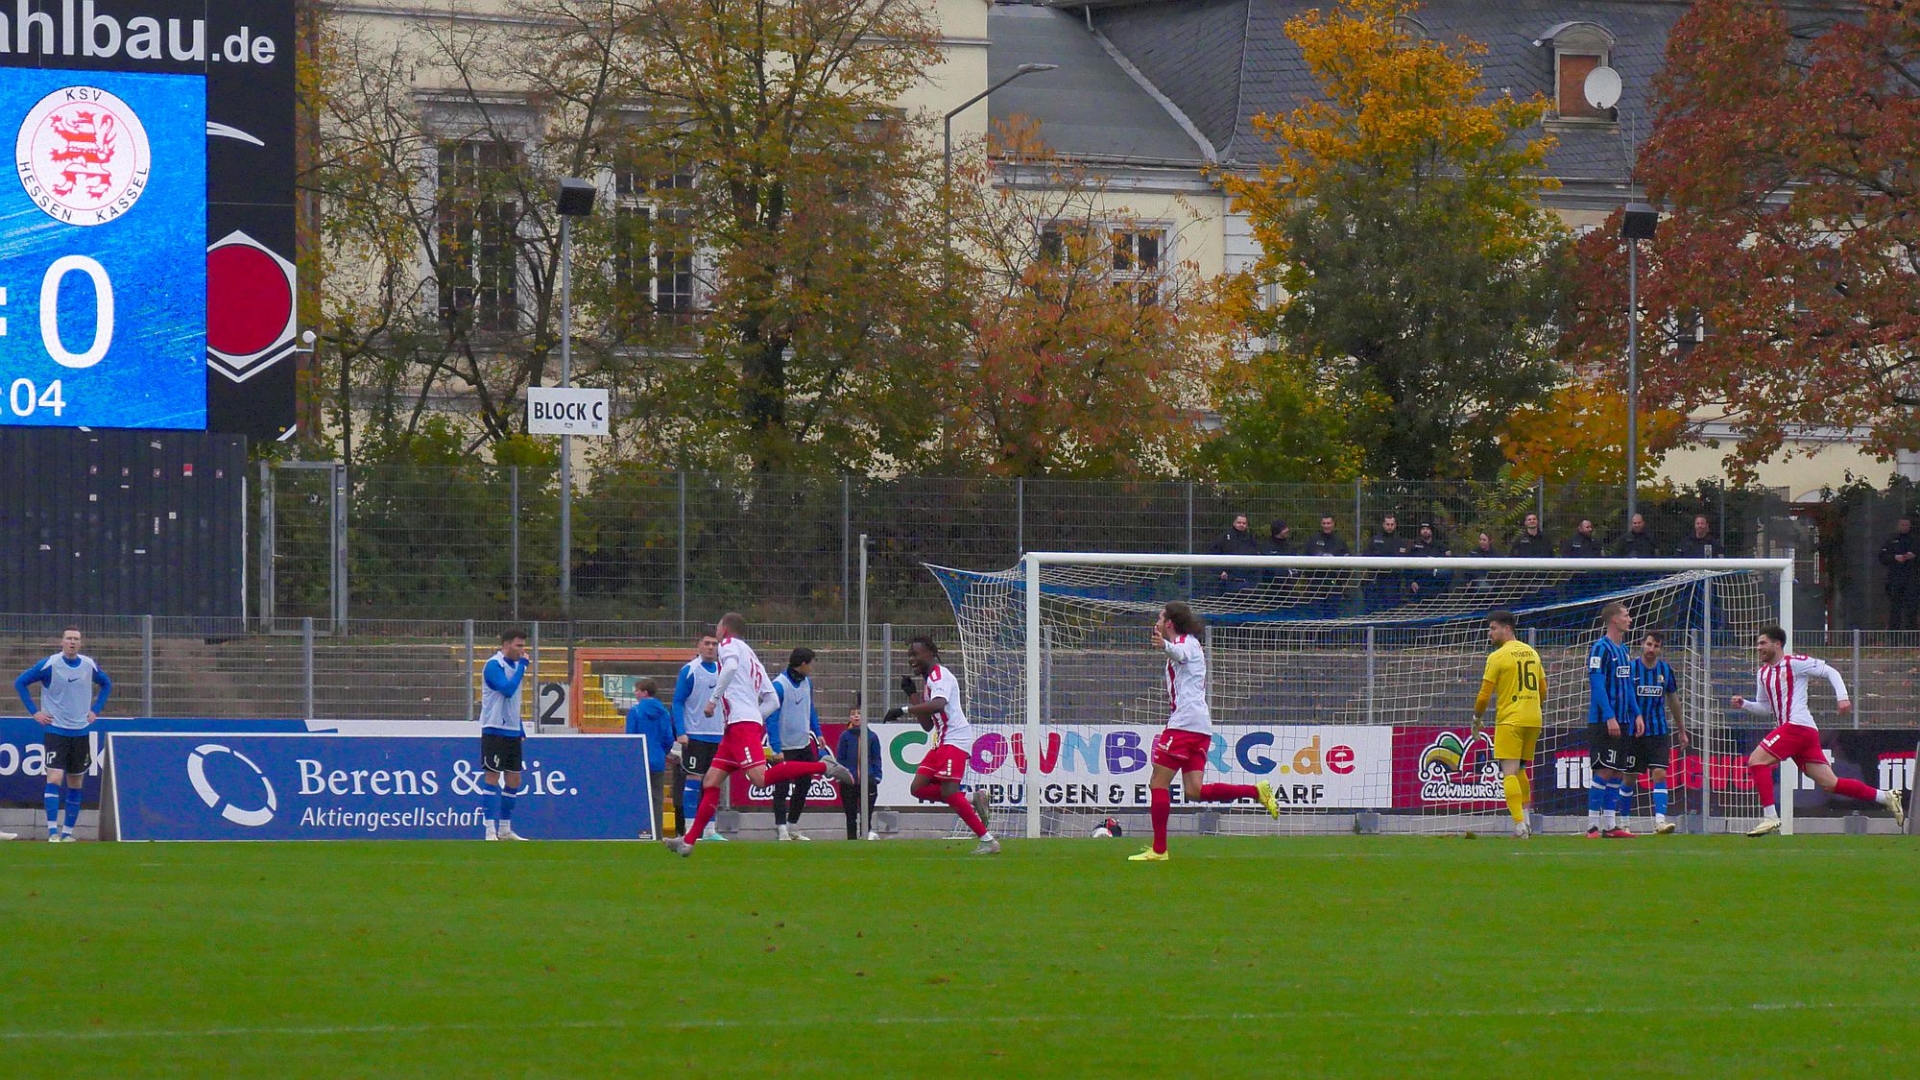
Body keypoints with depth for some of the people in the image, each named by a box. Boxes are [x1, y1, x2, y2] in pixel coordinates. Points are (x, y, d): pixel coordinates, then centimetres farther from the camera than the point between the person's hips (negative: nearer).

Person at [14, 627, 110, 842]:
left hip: (80, 733, 4)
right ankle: (52, 831, -15)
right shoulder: (49, 665, -10)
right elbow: (20, 683, -2)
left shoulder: (89, 665, 2)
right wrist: (34, 712, -6)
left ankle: (67, 831, 15)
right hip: (55, 731, -4)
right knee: (55, 778, -15)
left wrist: (95, 710, 10)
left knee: (75, 783, 7)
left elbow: (106, 684, 21)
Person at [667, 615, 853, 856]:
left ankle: (823, 768, -23)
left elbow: (730, 666, -21)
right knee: (711, 781, 9)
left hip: (741, 724, -10)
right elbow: (773, 701, 23)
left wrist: (714, 698, -17)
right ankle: (689, 841, 8)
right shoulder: (752, 657, 28)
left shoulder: (729, 644, 4)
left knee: (760, 778, -22)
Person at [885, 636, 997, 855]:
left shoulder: (939, 675, -8)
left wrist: (903, 710, -28)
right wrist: (912, 694, 16)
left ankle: (987, 840, -16)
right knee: (919, 787, 1)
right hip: (942, 741, 10)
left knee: (948, 791, -19)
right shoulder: (927, 681, 22)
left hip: (955, 738, -10)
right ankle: (973, 802, 6)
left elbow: (938, 704, -30)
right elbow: (927, 725, 21)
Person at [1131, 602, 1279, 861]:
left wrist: (1165, 646, -50)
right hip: (1201, 726, 9)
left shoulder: (1185, 642, -4)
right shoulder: (1192, 644, 25)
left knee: (1158, 783, -5)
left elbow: (1181, 654, -30)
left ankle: (1158, 849, -7)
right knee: (1194, 791, 0)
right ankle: (1257, 791, -5)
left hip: (1184, 722, -9)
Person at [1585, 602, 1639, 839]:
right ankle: (1593, 825, -7)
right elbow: (1597, 685, -16)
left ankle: (1610, 825, 10)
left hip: (1622, 722, 8)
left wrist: (1637, 714, 14)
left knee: (1618, 773, 7)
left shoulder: (1623, 650, 16)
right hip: (1603, 722, -8)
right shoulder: (1600, 648, -10)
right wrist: (1609, 717, -21)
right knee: (1603, 771, -10)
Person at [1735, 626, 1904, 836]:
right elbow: (1765, 707, 27)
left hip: (1798, 725, -9)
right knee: (1830, 784, 4)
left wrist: (1842, 697, -13)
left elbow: (1830, 672, -1)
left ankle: (1770, 817, -17)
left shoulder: (1794, 663, -3)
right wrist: (1744, 704, 10)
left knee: (1756, 761, -15)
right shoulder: (1763, 673, 20)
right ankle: (1886, 797, 10)